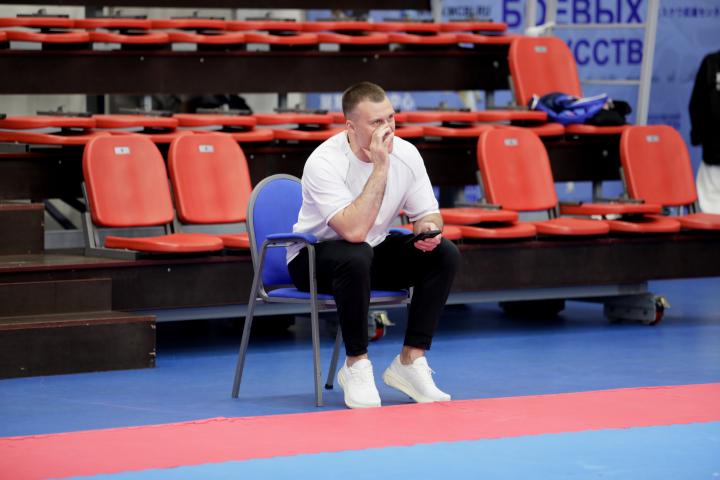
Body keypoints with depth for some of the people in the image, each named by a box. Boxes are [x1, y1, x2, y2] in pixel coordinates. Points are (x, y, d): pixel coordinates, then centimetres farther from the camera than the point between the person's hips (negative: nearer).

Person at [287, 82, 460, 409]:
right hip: (314, 259, -6)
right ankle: (356, 366, -21)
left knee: (445, 254, -16)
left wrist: (428, 229, -23)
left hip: (375, 251, 6)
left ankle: (410, 361, -11)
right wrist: (380, 169, -36)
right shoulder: (324, 163, -27)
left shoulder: (405, 153, -9)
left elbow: (427, 213, 2)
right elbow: (354, 230, -38)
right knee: (356, 256, -39)